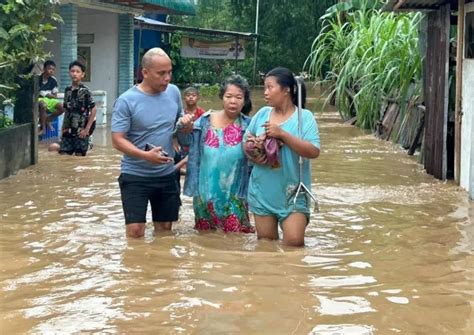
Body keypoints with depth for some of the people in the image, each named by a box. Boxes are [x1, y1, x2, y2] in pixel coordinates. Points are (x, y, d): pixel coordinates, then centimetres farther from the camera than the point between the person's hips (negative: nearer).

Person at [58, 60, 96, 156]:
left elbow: (93, 110, -11)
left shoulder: (85, 91, -10)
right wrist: (64, 127, 11)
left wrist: (87, 129, -13)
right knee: (63, 154, 4)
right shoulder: (67, 90, 8)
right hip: (68, 130, 6)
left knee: (80, 156, 0)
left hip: (81, 131, -6)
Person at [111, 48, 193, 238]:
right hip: (135, 176, -5)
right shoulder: (127, 100, -14)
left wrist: (185, 125, -7)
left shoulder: (174, 92, 1)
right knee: (135, 231, -6)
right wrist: (145, 155, -31)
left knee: (165, 228, 15)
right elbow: (117, 141, -17)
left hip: (167, 174, 5)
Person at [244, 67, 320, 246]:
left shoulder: (305, 117, -9)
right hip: (263, 191, 4)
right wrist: (252, 156, -10)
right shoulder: (262, 114, 3)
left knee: (294, 241, -13)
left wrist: (282, 134, -23)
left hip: (293, 192, -4)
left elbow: (313, 151, -19)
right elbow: (246, 141, 13)